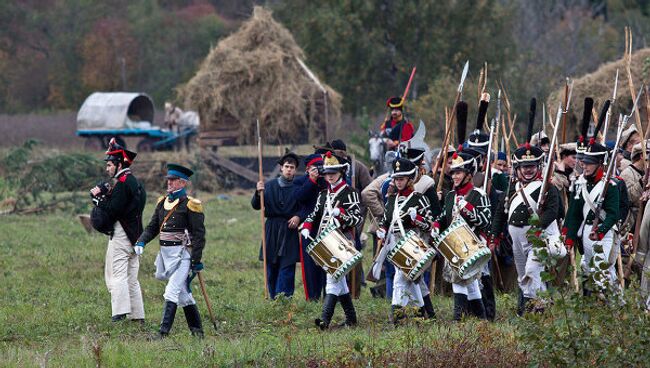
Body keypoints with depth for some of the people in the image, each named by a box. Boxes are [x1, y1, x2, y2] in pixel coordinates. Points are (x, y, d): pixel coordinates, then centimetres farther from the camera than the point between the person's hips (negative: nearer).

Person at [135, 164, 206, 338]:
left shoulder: (190, 204, -8)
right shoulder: (163, 202, 13)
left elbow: (199, 235, -10)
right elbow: (152, 227, 15)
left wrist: (196, 261, -14)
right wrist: (141, 242, -3)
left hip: (181, 253, -8)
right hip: (165, 252, 8)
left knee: (172, 292, -15)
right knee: (183, 292, 14)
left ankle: (164, 330, -17)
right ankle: (197, 329, 22)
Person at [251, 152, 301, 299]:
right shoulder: (269, 185, 6)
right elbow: (256, 206, 3)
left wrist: (298, 216, -16)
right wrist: (258, 193, -15)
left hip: (289, 231, -2)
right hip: (271, 231, 2)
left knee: (286, 268, -7)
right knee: (271, 268, 5)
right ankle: (274, 300, 14)